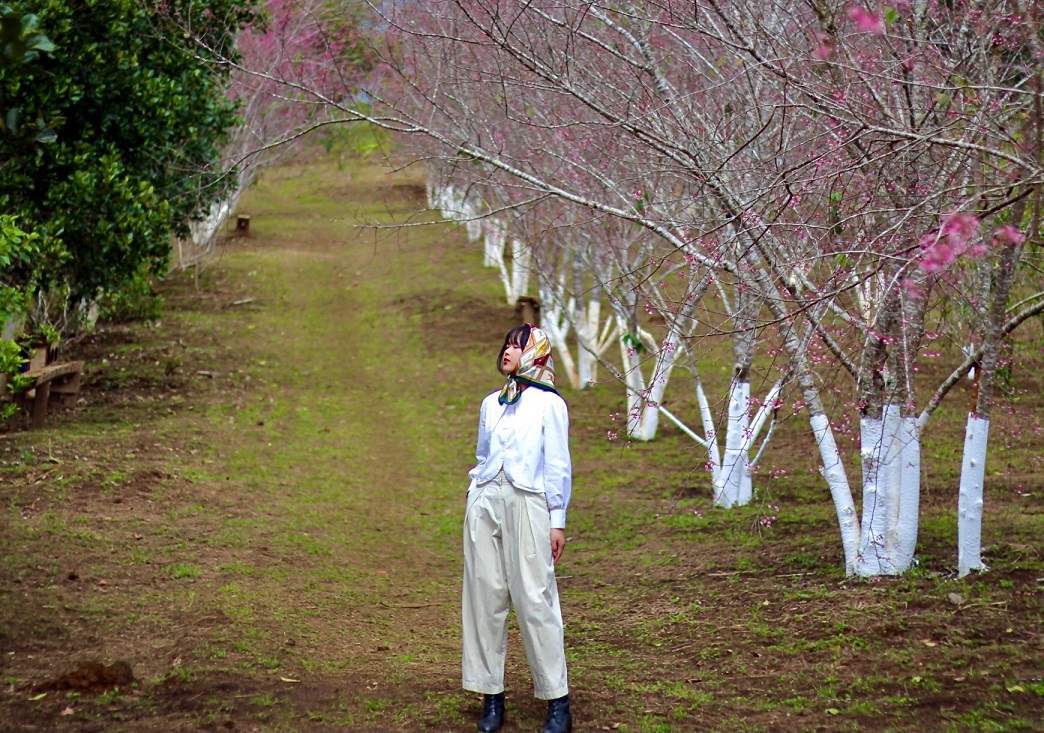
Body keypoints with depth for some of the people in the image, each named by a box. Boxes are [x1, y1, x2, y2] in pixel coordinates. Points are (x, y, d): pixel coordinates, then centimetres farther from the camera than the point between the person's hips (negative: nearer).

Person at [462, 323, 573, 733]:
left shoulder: (549, 404, 3)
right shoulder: (490, 404, 17)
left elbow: (558, 466, 1)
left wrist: (558, 521, -3)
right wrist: (474, 503, 15)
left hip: (527, 503, -5)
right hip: (485, 503, 5)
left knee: (534, 599, -8)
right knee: (485, 596, 1)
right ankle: (491, 696, 5)